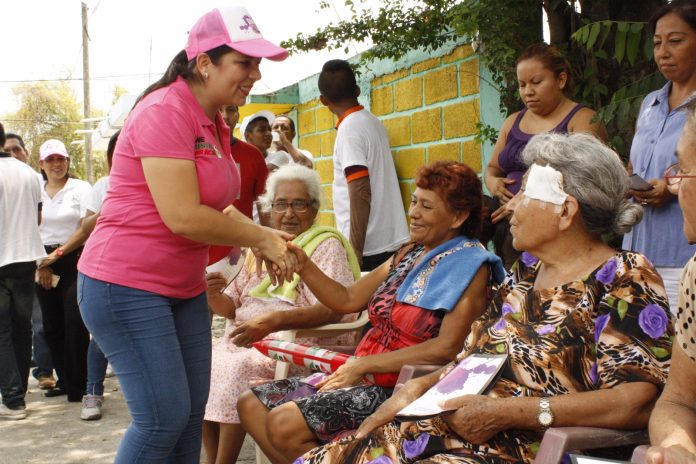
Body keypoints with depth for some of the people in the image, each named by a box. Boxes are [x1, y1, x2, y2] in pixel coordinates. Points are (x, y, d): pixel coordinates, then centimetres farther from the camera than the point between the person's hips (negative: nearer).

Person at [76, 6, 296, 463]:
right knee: (164, 417, -8)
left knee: (193, 413, 10)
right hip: (127, 286, -9)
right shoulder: (164, 113, -19)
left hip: (184, 287, 9)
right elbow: (183, 218, -25)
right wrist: (261, 237, -14)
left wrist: (265, 243, -7)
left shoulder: (215, 123, 10)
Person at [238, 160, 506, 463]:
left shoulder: (470, 266, -9)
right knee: (251, 404, -1)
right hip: (363, 379, 9)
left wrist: (363, 365, -17)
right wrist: (303, 266, -2)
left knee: (284, 424, -22)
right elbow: (347, 300, 14)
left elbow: (447, 347, -19)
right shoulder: (409, 255, 16)